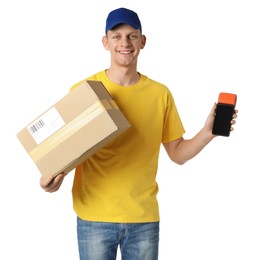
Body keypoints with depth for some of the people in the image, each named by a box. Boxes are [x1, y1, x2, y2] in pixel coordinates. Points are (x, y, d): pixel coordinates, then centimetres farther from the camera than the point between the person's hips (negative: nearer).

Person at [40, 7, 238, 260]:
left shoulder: (160, 94, 2)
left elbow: (178, 154, 6)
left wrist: (207, 133, -10)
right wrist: (54, 174, -19)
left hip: (144, 217, 2)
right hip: (94, 217, -2)